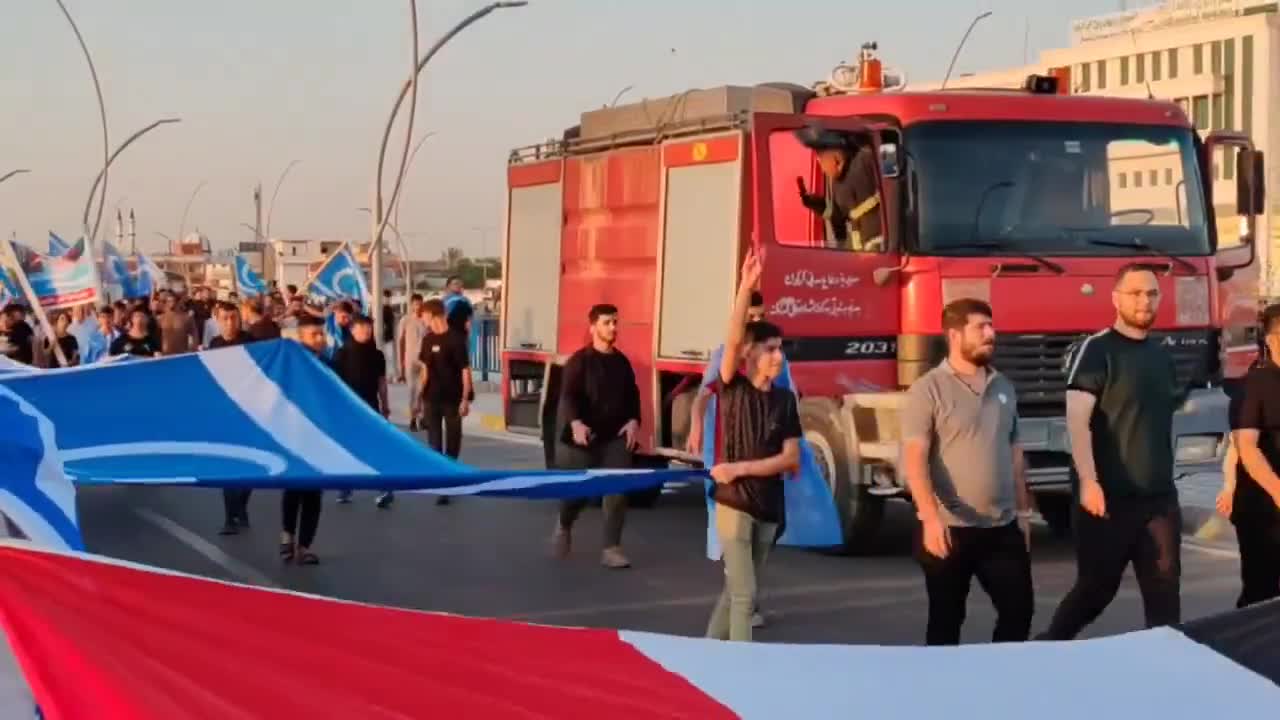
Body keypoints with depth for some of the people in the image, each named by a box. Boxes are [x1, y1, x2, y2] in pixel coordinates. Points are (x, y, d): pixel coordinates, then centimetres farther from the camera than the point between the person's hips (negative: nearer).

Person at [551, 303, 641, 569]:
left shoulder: (622, 361, 10)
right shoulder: (579, 361, -7)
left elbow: (632, 394, 14)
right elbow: (569, 395, -16)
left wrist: (633, 421, -4)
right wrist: (576, 423, -33)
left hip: (617, 436, 4)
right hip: (585, 436, -4)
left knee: (617, 491, -8)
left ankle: (611, 549, -3)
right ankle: (564, 527, 37)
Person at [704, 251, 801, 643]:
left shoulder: (785, 399, 4)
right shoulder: (732, 388, -6)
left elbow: (791, 457, 0)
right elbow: (732, 339, -23)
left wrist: (742, 468, -12)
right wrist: (745, 286, -33)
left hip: (769, 506, 5)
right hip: (734, 502, -5)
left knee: (738, 590, 15)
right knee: (744, 594, -8)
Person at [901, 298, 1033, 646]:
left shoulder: (1004, 387, 11)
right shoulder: (929, 389, -8)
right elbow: (914, 458, -15)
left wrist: (1023, 511, 15)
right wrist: (931, 517, -26)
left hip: (1002, 527, 6)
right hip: (950, 528, -5)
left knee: (1019, 608, 8)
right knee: (946, 620, 3)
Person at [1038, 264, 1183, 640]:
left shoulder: (1162, 355, 13)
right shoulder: (1096, 351, -8)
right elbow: (1077, 420, -16)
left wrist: (1168, 479, 19)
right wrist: (1088, 481, -24)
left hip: (1159, 496, 6)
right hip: (1109, 496, -6)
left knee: (1165, 586, 3)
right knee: (1097, 586, 2)